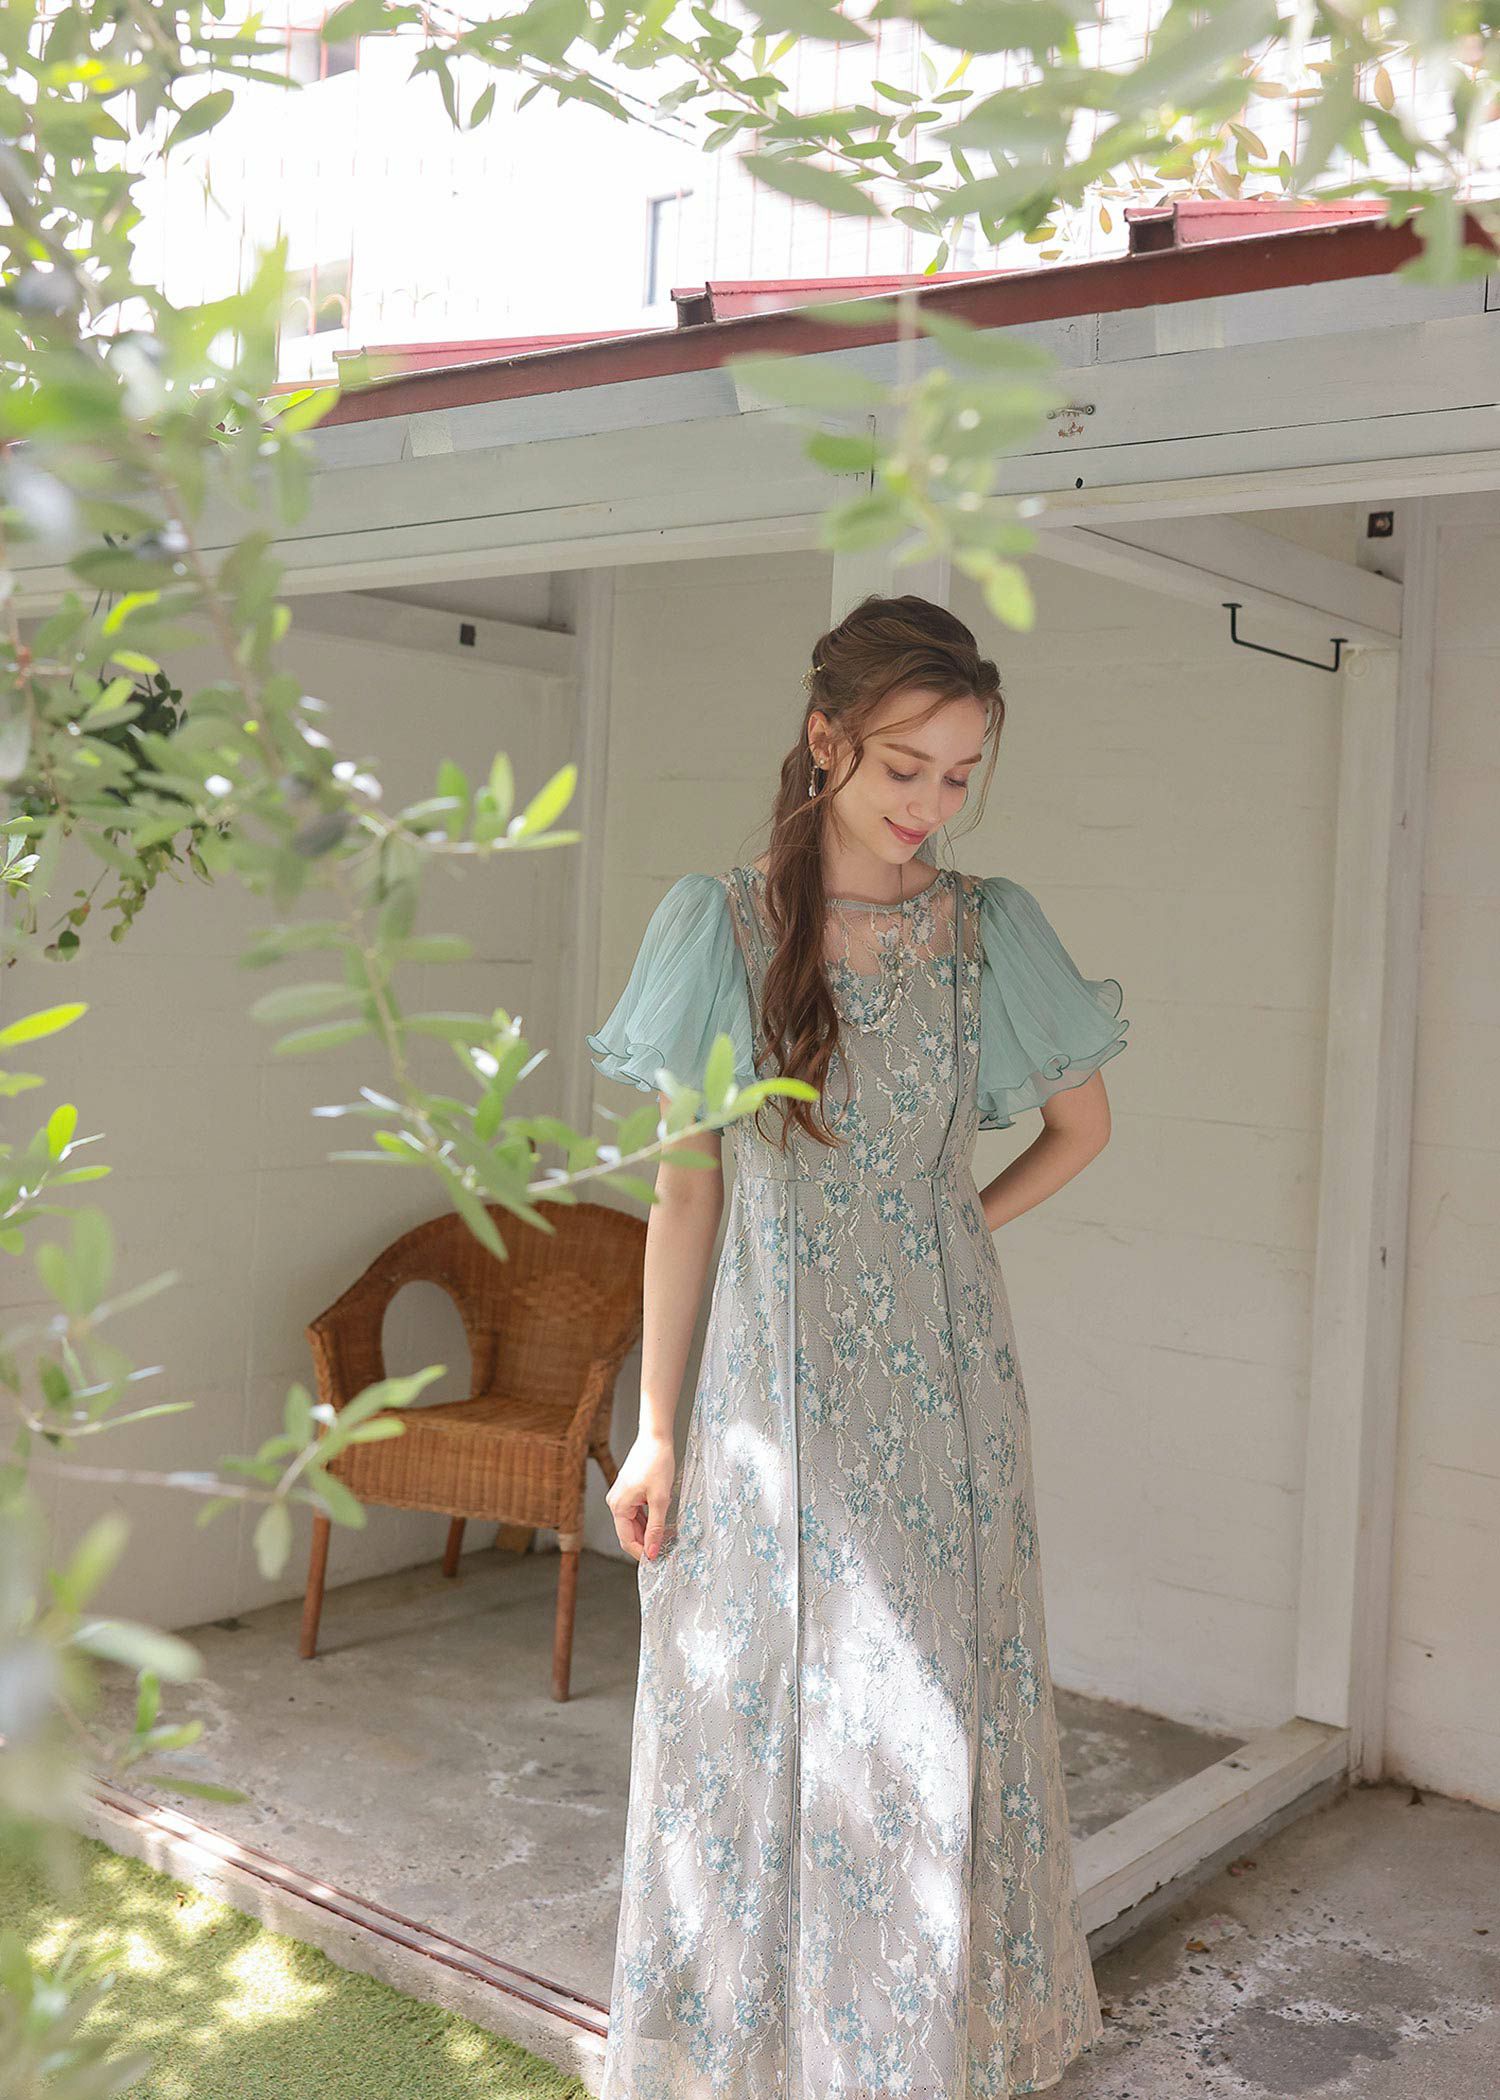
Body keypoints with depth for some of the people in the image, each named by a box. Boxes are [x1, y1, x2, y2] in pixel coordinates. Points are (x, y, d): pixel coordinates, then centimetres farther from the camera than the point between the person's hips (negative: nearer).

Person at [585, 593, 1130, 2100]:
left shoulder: (990, 929, -1)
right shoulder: (719, 925, -4)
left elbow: (1083, 1126, 14)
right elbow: (684, 1191, -1)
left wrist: (955, 1226, 3)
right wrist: (655, 1427, -1)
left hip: (943, 1383, 1)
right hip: (774, 1380, 0)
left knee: (935, 1723, 8)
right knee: (758, 1727, 9)